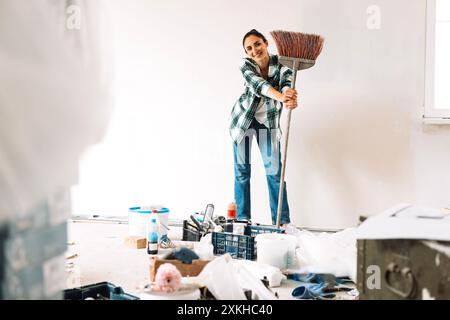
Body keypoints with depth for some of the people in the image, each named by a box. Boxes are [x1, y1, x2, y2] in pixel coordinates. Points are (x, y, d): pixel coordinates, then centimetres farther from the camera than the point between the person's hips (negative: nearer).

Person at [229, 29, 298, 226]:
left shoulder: (281, 64, -17)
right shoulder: (245, 65, -20)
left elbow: (286, 84, -37)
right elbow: (257, 84, -40)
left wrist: (289, 100, -62)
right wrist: (280, 96, -59)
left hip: (268, 121, 0)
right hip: (243, 119, 0)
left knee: (274, 170, -4)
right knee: (242, 170, 2)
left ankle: (283, 221, 0)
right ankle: (243, 220, 11)